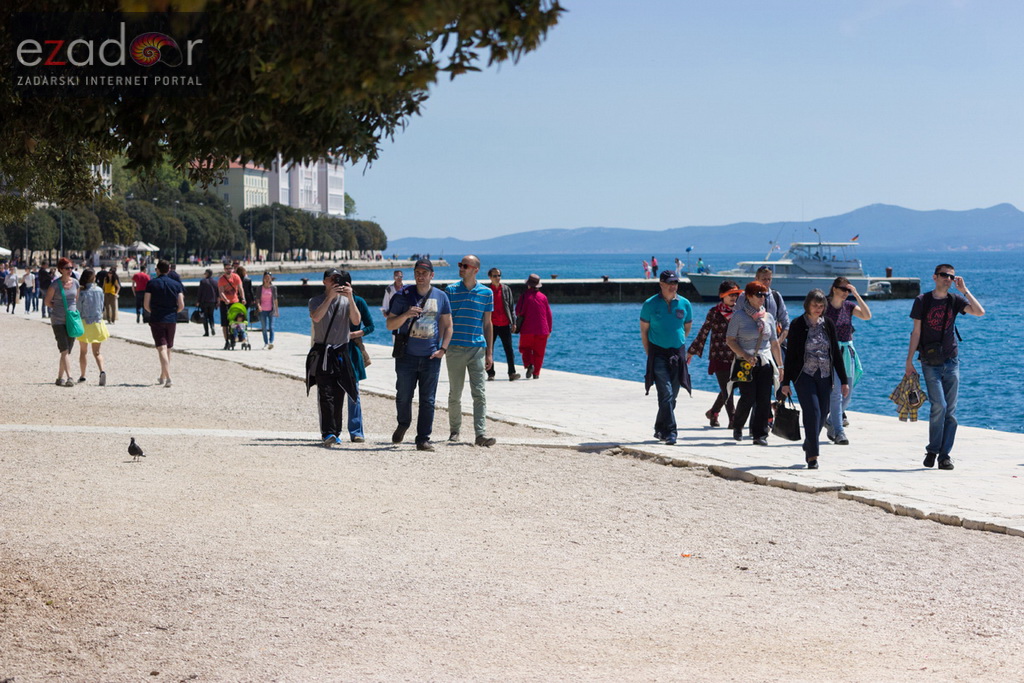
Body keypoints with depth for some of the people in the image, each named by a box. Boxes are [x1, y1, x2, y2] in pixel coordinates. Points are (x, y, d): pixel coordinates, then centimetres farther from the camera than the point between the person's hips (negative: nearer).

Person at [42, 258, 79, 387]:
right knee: (64, 350, -14)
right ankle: (69, 377, -20)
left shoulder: (75, 283, 5)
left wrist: (76, 312, 11)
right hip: (58, 321, -5)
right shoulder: (55, 284, -8)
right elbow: (47, 302, 0)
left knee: (67, 351, 8)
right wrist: (59, 308, 1)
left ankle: (60, 377, 20)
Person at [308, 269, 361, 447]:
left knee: (339, 395, 4)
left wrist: (350, 298, -18)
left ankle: (335, 433, 12)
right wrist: (330, 297, -23)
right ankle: (328, 433, -20)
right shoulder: (316, 301, 5)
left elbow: (356, 321, -8)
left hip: (341, 353, 3)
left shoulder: (346, 302, 9)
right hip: (322, 353, -2)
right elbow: (316, 317, -17)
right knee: (325, 394, -12)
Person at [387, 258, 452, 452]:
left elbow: (447, 325, 11)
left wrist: (443, 349, -1)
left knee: (427, 401, 0)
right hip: (407, 356, 0)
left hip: (431, 357, 0)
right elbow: (390, 324, 3)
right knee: (403, 396, 5)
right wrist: (406, 315, -16)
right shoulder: (403, 296, 2)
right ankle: (403, 424, 34)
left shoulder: (441, 297, 6)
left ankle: (423, 439, 5)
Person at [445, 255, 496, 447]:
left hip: (477, 349, 0)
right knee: (455, 394, 8)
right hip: (455, 349, 0)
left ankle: (481, 433, -12)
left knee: (479, 393, -8)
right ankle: (454, 431, 22)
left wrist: (489, 353, 6)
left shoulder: (486, 293, 6)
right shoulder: (451, 290, 3)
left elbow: (487, 323, 10)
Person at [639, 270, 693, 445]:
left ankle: (660, 429, 23)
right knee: (666, 394, -14)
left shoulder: (684, 304, 4)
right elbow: (644, 330, 4)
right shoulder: (651, 304, -3)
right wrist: (649, 353, 3)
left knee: (672, 395, 8)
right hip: (658, 354, -4)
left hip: (677, 354, 4)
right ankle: (669, 432, -16)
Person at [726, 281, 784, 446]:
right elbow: (730, 340, -4)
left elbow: (774, 343, 16)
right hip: (746, 363, -4)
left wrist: (780, 366, 15)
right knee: (748, 398, -7)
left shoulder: (768, 317, 11)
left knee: (764, 399, -3)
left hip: (765, 362, 4)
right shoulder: (739, 316, -3)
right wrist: (745, 355, -16)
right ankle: (737, 427, 18)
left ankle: (760, 434, 3)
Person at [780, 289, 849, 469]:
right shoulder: (797, 325, -3)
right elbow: (790, 354, -1)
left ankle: (808, 447, 25)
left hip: (825, 376, 4)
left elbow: (836, 353, 9)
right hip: (804, 375, -4)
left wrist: (843, 381, 7)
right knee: (813, 412, -15)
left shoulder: (828, 325, 7)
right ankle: (812, 455, -15)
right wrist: (786, 382, -3)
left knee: (822, 414, 5)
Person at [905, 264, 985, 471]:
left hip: (951, 361, 3)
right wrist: (909, 360, -2)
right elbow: (916, 332, 1)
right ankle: (932, 451, 1)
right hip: (930, 362, -3)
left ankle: (945, 455, 6)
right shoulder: (923, 301, 0)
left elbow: (979, 312, -9)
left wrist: (964, 290, -10)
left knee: (950, 410, 1)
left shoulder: (955, 300, 5)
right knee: (939, 406, -13)